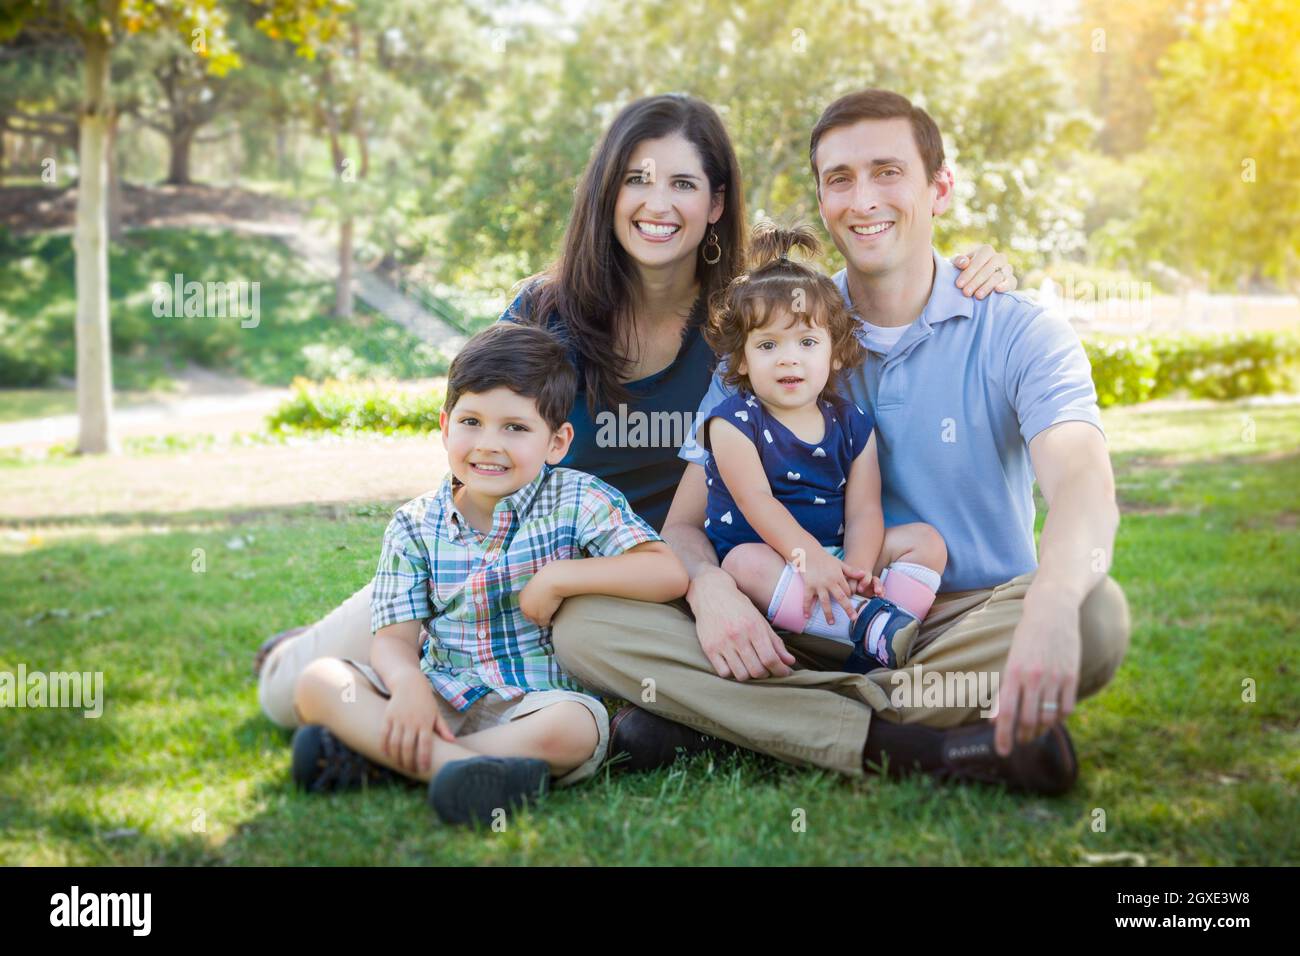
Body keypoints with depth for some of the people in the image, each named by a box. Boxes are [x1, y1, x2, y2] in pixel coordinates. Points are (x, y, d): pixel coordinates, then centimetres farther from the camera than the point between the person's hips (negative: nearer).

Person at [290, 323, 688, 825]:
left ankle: (367, 753, -28)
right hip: (441, 697, 3)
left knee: (569, 728, -37)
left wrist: (559, 578, -16)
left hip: (538, 701, -2)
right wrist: (408, 683, -25)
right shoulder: (415, 526, 5)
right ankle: (455, 765, -34)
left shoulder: (576, 499, -1)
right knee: (318, 683, -18)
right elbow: (395, 637, -1)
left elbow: (670, 573, -12)